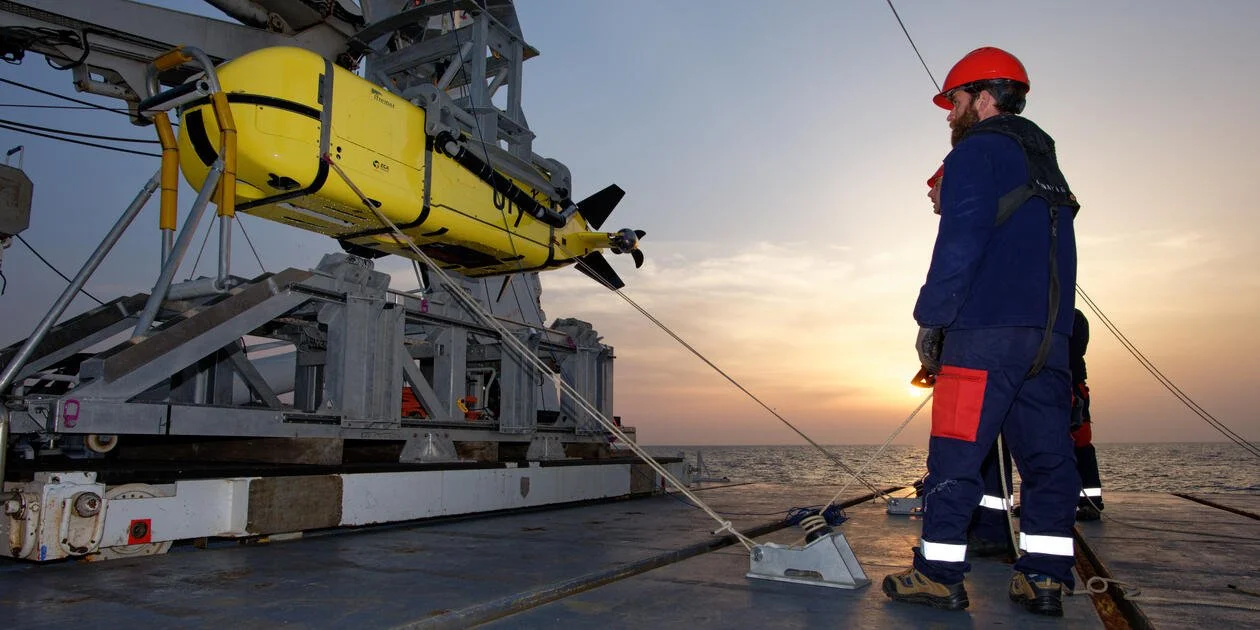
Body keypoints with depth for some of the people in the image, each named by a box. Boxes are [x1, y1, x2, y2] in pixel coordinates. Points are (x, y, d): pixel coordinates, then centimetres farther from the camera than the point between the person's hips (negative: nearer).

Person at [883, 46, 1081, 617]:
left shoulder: (977, 152, -2)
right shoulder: (1046, 164, 26)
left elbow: (959, 244, -13)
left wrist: (930, 319, -9)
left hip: (985, 332, -9)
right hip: (1051, 335, 9)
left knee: (956, 454, -5)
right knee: (1046, 455, 6)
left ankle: (938, 574, -1)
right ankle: (1045, 578, 8)